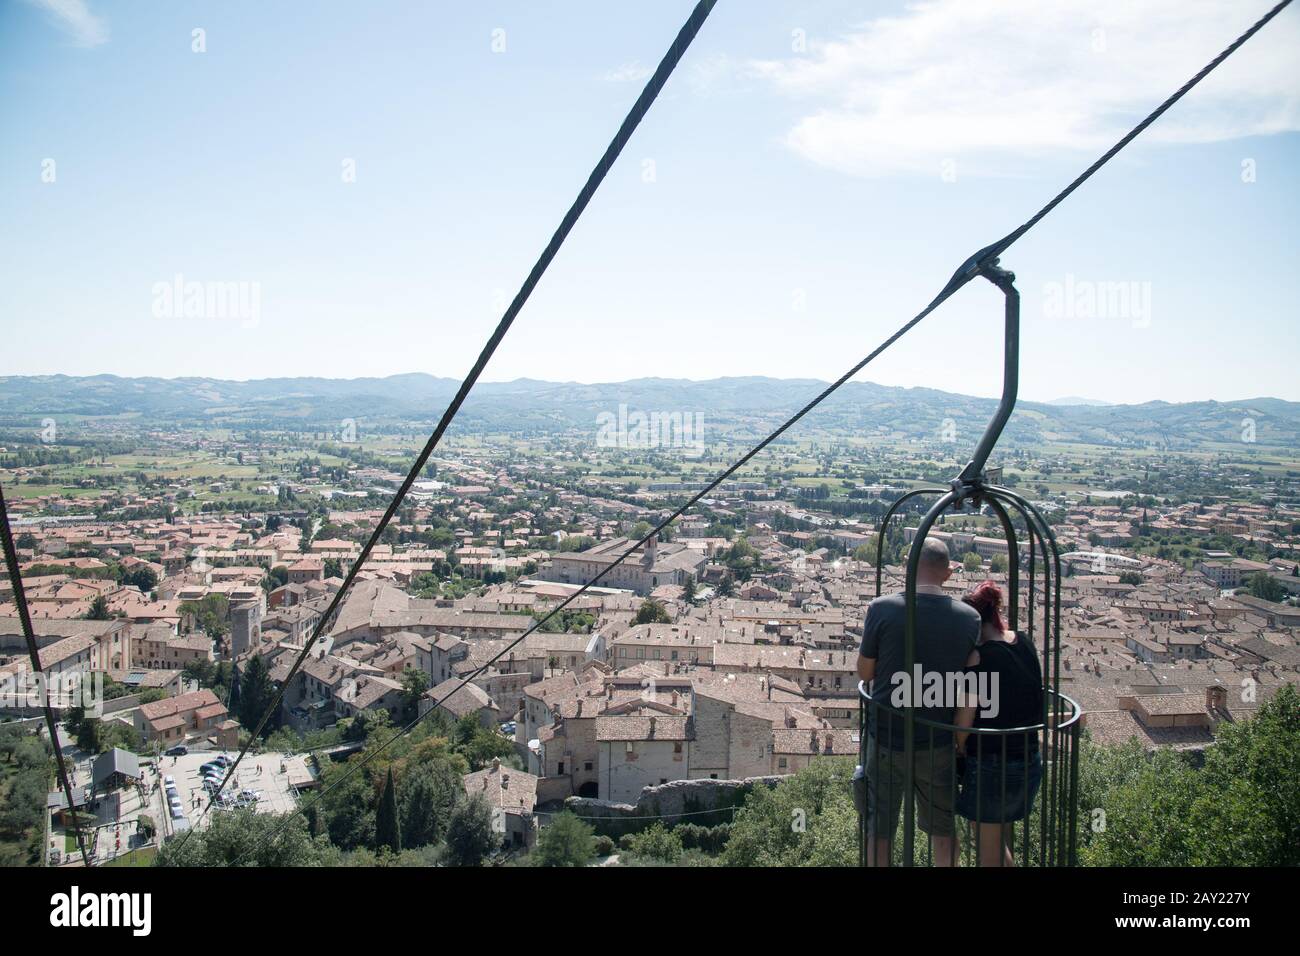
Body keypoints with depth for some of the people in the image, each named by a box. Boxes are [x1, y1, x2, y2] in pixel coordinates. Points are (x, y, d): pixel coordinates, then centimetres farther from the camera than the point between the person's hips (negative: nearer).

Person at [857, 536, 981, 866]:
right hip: (939, 741, 2)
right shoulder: (969, 618, -9)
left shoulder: (882, 609, -16)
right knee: (943, 826, 21)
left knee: (879, 829, 13)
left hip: (887, 739, -2)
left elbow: (864, 672, -6)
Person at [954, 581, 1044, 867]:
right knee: (1003, 844, 25)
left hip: (992, 765, -7)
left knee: (990, 853, 12)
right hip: (1029, 762, 7)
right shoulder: (1025, 645, 0)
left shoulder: (978, 656, -20)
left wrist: (960, 748, 2)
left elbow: (965, 718, -16)